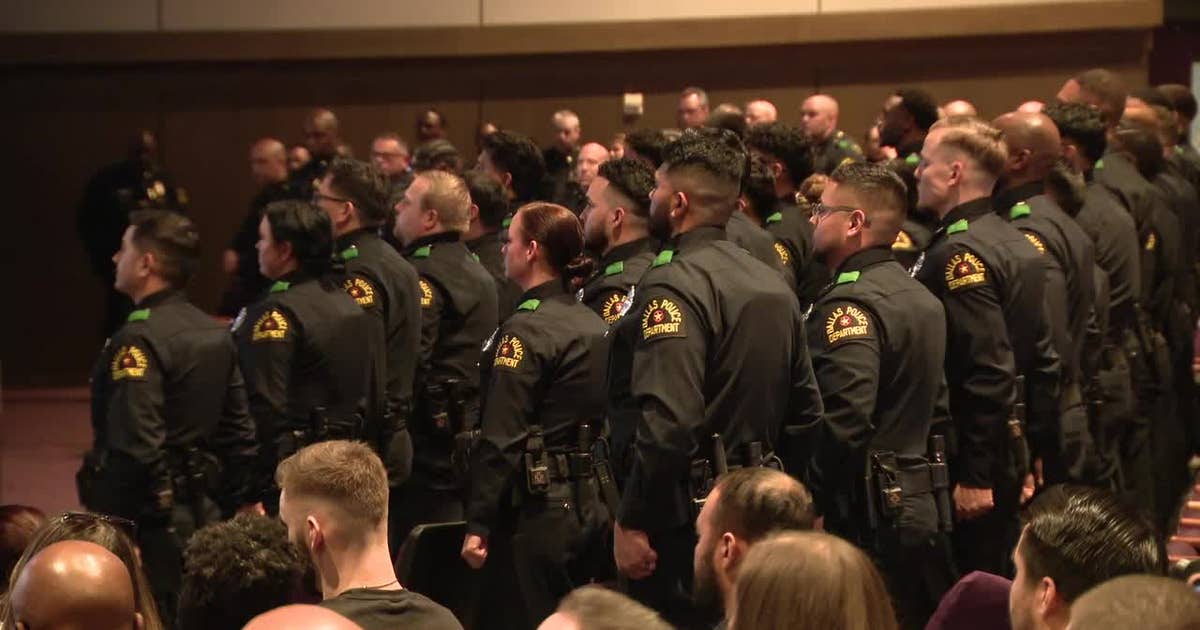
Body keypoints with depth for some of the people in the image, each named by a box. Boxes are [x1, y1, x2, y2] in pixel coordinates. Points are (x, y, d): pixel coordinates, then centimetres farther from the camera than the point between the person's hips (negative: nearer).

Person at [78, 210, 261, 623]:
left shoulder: (138, 342, -19)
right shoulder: (215, 334, 9)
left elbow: (134, 448, -25)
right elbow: (238, 432, 14)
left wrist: (100, 522, -19)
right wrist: (245, 500, 20)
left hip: (148, 516, -9)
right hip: (201, 511, 9)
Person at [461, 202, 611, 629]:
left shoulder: (525, 330, -15)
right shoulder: (595, 326, 9)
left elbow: (502, 438, -18)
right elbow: (604, 421, 12)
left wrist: (478, 524, -15)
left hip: (535, 510, -8)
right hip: (588, 506, 8)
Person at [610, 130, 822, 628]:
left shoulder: (674, 285, -16)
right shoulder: (773, 284, 12)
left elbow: (668, 421, -26)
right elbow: (806, 411, 15)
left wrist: (631, 523, -20)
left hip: (686, 515, -9)